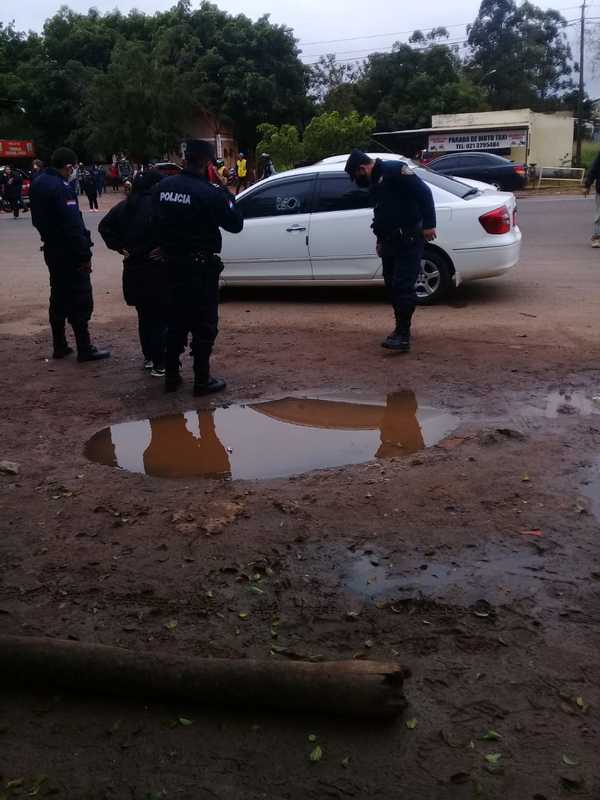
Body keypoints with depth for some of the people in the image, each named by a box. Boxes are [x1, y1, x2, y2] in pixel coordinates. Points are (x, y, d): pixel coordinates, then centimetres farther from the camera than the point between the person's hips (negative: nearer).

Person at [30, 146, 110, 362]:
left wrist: (48, 235, 19)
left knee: (59, 298, 16)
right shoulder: (62, 188, -20)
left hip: (51, 249, 9)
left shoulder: (38, 184, 9)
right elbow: (73, 225, -24)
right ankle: (85, 349, 0)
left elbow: (37, 219, 16)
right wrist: (84, 255, -20)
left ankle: (60, 346, 22)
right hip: (69, 253, -9)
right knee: (80, 301, -3)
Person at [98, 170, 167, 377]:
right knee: (160, 316, 1)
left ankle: (148, 357, 26)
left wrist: (120, 247, 7)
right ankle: (159, 363, 1)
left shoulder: (125, 205, 8)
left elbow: (104, 226, 10)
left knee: (144, 315, 19)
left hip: (132, 268, 7)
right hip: (156, 268, -7)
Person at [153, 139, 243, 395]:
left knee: (176, 321, 16)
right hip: (201, 267, -6)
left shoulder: (164, 186, 1)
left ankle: (172, 375, 22)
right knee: (204, 325, 3)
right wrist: (225, 193, -2)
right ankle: (202, 380, 7)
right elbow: (235, 224, -10)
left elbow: (157, 220, 7)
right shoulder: (208, 193, -17)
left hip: (173, 265, 6)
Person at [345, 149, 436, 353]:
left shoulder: (394, 170, -12)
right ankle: (401, 328, 22)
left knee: (403, 286, -12)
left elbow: (424, 192, -19)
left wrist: (428, 224, -23)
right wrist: (380, 239, 26)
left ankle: (403, 336, -12)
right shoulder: (374, 183, 18)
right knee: (391, 285, 11)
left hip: (409, 239, -9)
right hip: (391, 240, 10)